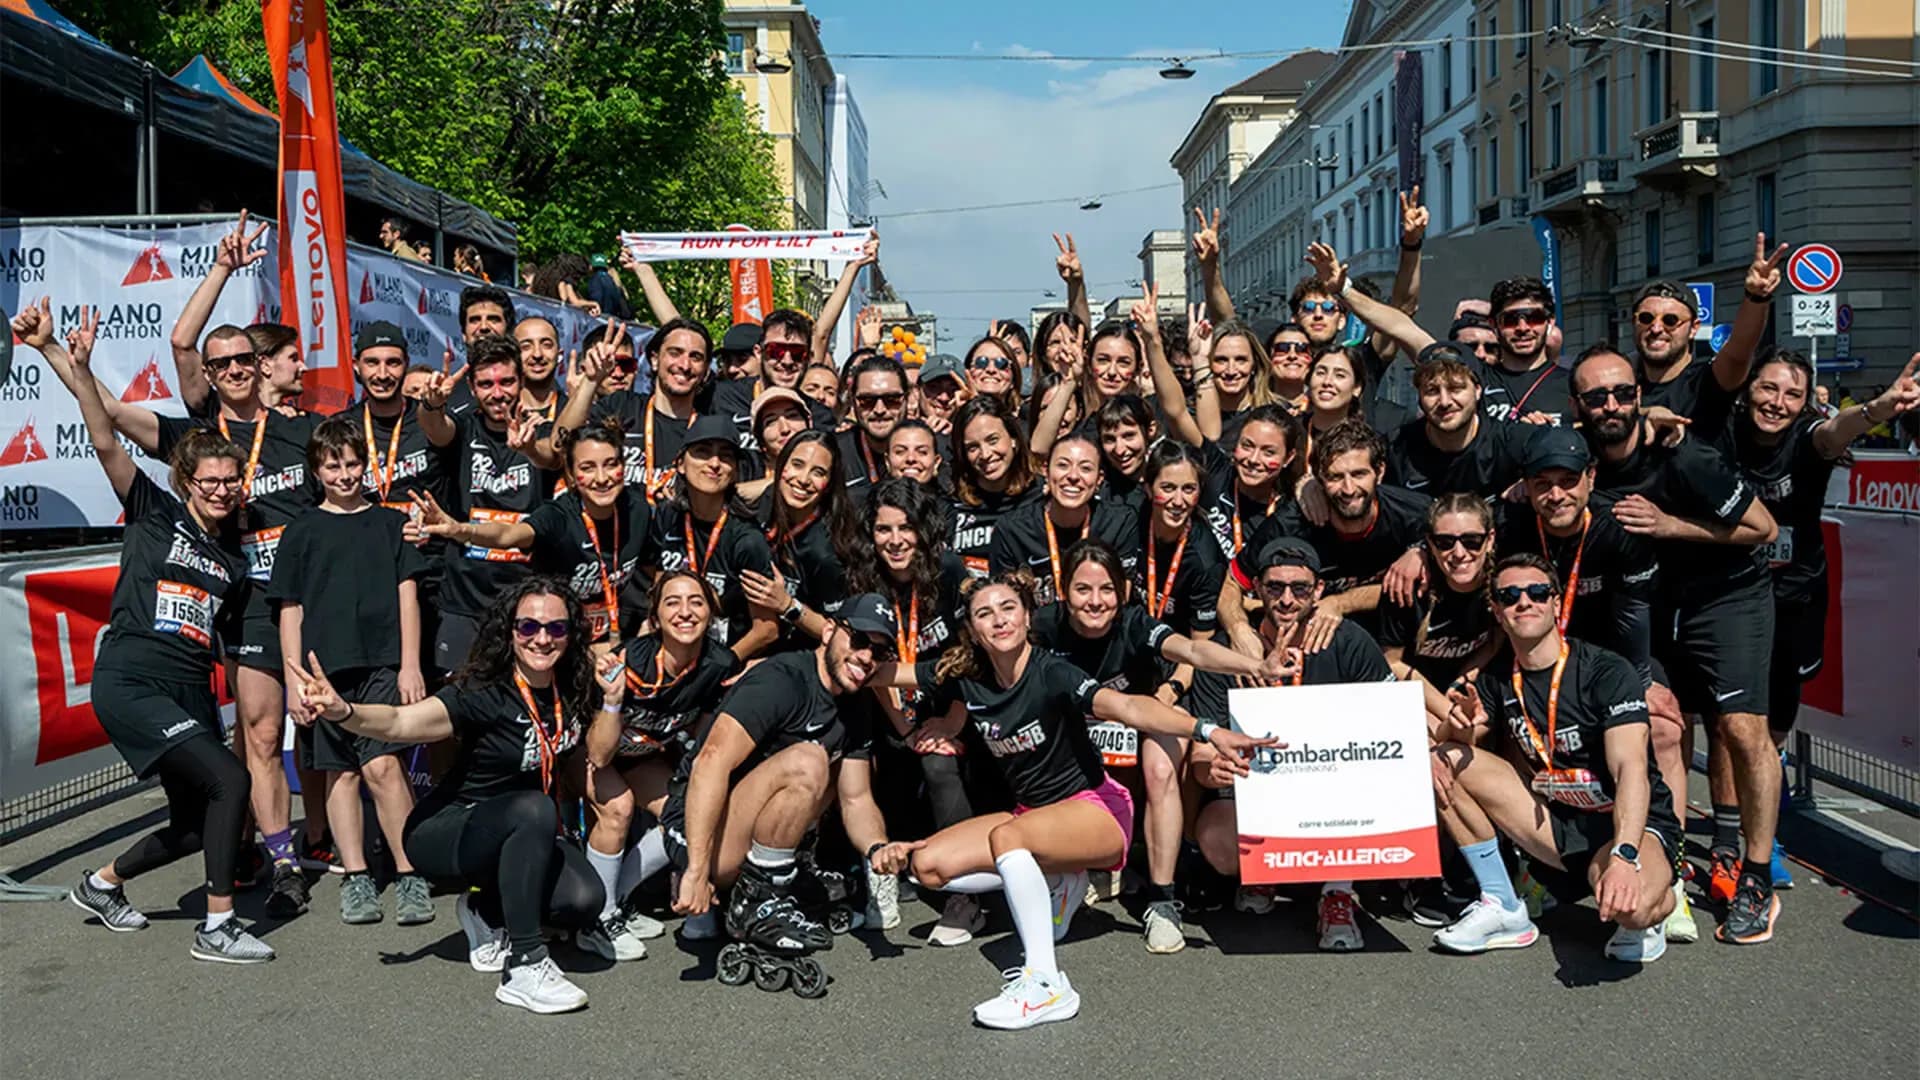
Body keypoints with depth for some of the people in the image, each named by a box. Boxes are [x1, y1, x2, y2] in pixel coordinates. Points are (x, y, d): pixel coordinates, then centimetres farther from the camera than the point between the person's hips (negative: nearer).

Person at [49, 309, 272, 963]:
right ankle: (216, 928, -12)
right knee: (230, 782, -21)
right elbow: (106, 444, -11)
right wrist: (79, 370, -23)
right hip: (129, 683, -7)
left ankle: (102, 884, 40)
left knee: (196, 827, 12)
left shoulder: (234, 558, 14)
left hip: (191, 691, 7)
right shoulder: (156, 514, 1)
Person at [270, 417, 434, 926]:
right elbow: (289, 611, 10)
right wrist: (294, 680, 3)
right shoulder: (302, 531, 10)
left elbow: (407, 595, 7)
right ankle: (356, 878, 15)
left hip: (382, 664, -2)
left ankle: (410, 875, -8)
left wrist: (410, 666, -1)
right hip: (324, 667, 2)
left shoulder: (391, 522, 9)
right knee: (341, 773, 6)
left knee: (382, 765, -14)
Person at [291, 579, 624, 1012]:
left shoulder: (572, 691, -6)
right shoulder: (486, 695, -23)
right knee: (534, 808, -37)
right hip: (445, 833, -5)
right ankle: (524, 969, -29)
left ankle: (486, 910, 10)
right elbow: (401, 722, -37)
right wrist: (344, 712, -56)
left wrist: (612, 701, -11)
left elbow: (599, 754, 6)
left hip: (519, 837, 6)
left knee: (583, 899, -22)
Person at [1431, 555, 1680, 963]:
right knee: (1444, 761, -6)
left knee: (1631, 906, -39)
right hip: (1555, 823, 6)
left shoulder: (1607, 672, -17)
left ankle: (1654, 900, 3)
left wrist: (1624, 857, -44)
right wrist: (1466, 726, -17)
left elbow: (1631, 769, -28)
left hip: (1629, 823, -6)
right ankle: (1503, 909, 1)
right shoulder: (1497, 678, 1)